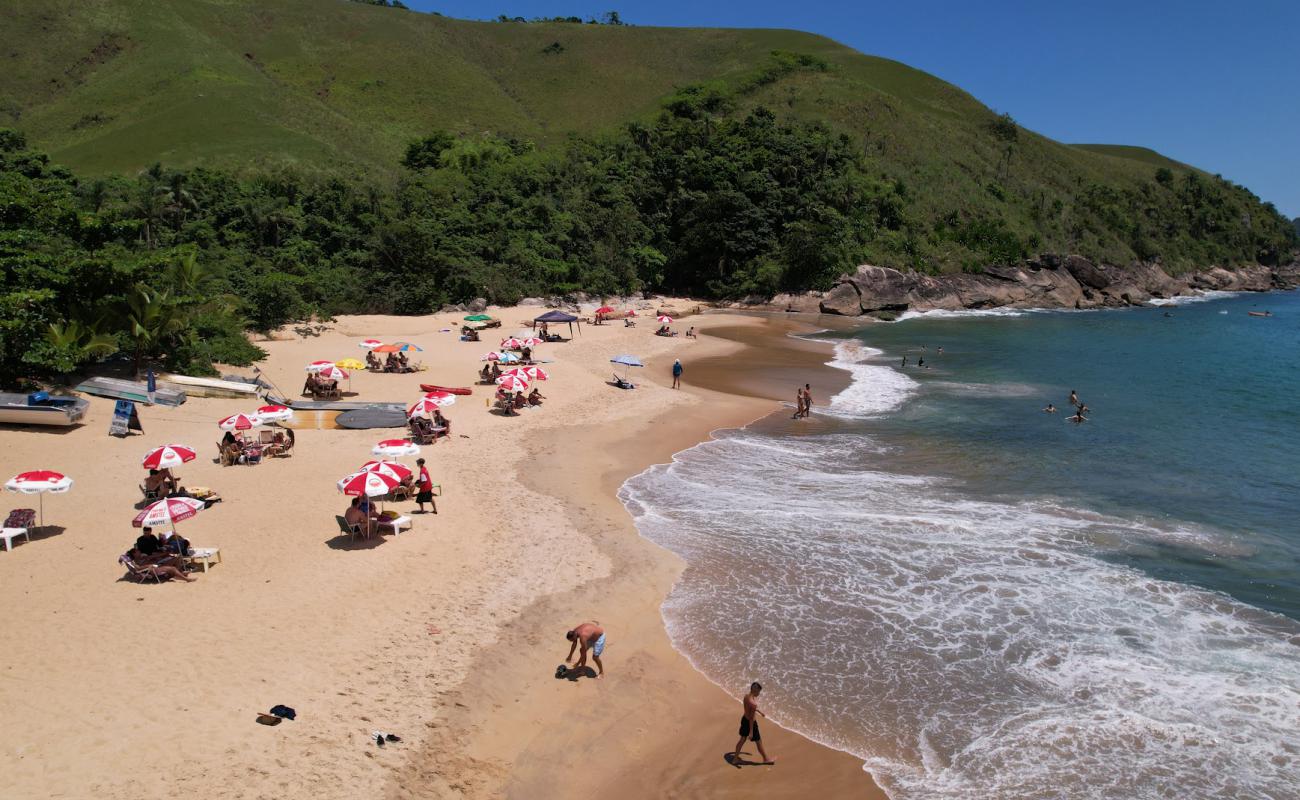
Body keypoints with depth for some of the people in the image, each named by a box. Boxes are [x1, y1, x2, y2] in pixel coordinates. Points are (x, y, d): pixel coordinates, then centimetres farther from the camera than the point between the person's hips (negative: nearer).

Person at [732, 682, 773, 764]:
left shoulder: (746, 696, -6)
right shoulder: (753, 703, -33)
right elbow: (751, 718, -27)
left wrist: (761, 712, 29)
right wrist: (751, 732, -19)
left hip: (744, 718, 8)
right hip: (750, 723, -8)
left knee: (742, 739, 25)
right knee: (759, 742, 14)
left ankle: (735, 757, 37)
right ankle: (766, 759, 34)